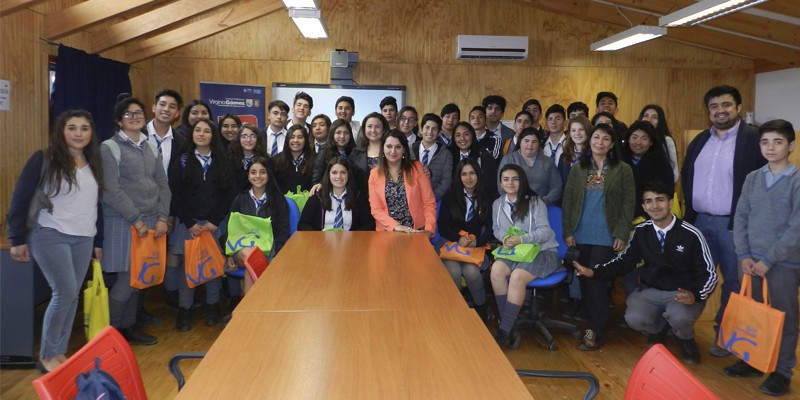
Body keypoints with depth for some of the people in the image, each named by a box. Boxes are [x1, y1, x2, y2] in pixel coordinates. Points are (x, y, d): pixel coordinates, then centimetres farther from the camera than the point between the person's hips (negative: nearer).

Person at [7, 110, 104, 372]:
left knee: (72, 296, 5)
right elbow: (20, 200, -5)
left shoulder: (94, 165, 11)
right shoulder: (43, 160, -5)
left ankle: (60, 352, 19)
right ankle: (47, 355, 7)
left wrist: (98, 241, 15)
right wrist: (17, 239, -8)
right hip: (49, 236, -5)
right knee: (65, 293, -10)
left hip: (84, 239, 5)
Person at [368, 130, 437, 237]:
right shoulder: (375, 174, 6)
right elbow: (376, 209, 2)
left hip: (417, 231, -1)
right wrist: (396, 226, -13)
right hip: (388, 232, 1)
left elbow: (429, 202, 1)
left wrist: (429, 230, -12)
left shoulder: (417, 168, 3)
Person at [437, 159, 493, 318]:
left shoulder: (486, 199, 8)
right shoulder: (450, 197, 8)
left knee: (471, 271, -31)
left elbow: (490, 228, 3)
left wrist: (477, 242, -17)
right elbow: (442, 226, 2)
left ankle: (481, 310, -8)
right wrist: (459, 238, -16)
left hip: (478, 246, 0)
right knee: (453, 271, -31)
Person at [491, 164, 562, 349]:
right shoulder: (498, 204, 11)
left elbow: (545, 231, -10)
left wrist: (521, 239, -25)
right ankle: (509, 328, -23)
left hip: (542, 251, -4)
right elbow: (496, 229, 17)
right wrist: (504, 237, -8)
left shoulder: (535, 202, -5)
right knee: (496, 269, -29)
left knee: (517, 276, -33)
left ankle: (504, 332, -25)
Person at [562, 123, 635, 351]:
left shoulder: (622, 170, 1)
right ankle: (589, 322, 21)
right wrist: (568, 231, 0)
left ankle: (596, 332, 2)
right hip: (581, 235, 3)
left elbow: (628, 204, -2)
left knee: (597, 280, -6)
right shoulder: (577, 169, 8)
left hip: (606, 236, -3)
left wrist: (621, 234, -9)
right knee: (584, 281, 7)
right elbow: (568, 201, 7)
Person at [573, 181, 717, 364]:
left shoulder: (690, 234, -13)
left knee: (679, 317, -36)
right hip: (651, 290, 3)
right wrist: (593, 271, -3)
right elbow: (625, 261, 9)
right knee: (635, 319, -26)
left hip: (684, 293, -3)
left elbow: (709, 273, -8)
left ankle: (686, 340, 6)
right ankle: (659, 328, 15)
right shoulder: (641, 232, -3)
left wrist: (695, 295, -28)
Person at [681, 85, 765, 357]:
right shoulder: (699, 141, 11)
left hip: (734, 224, -5)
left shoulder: (753, 139, -9)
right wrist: (689, 212, 10)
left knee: (733, 281, 8)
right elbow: (686, 177, 17)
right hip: (700, 221, 5)